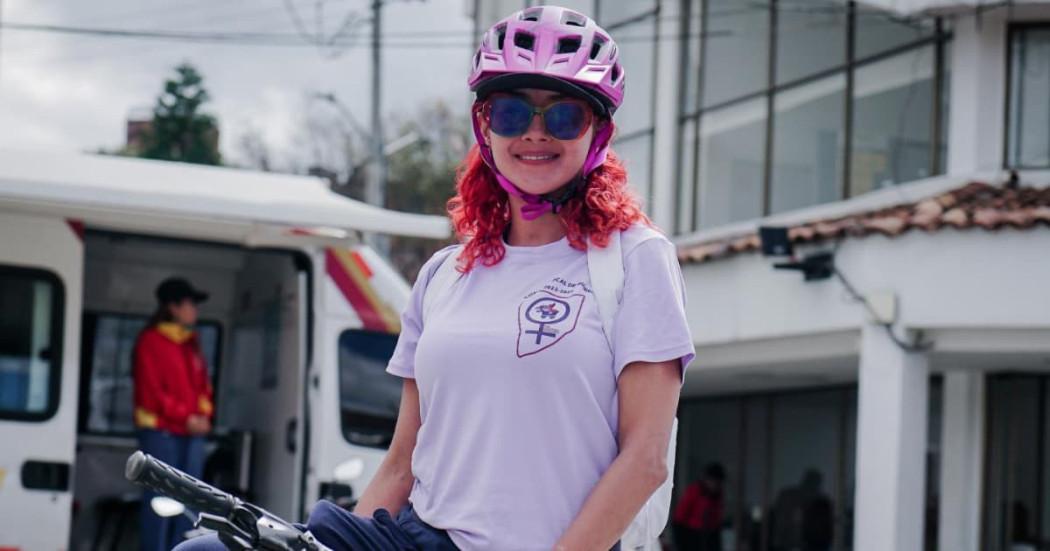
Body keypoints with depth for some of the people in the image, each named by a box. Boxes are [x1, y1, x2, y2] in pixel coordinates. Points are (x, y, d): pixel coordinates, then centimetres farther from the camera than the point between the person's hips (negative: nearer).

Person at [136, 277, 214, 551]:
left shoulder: (191, 343, 17)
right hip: (160, 430, -7)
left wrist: (203, 415, 1)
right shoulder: (150, 342, -5)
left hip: (192, 431, 7)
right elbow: (151, 390, -10)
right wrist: (186, 418, -13)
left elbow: (203, 383, 20)